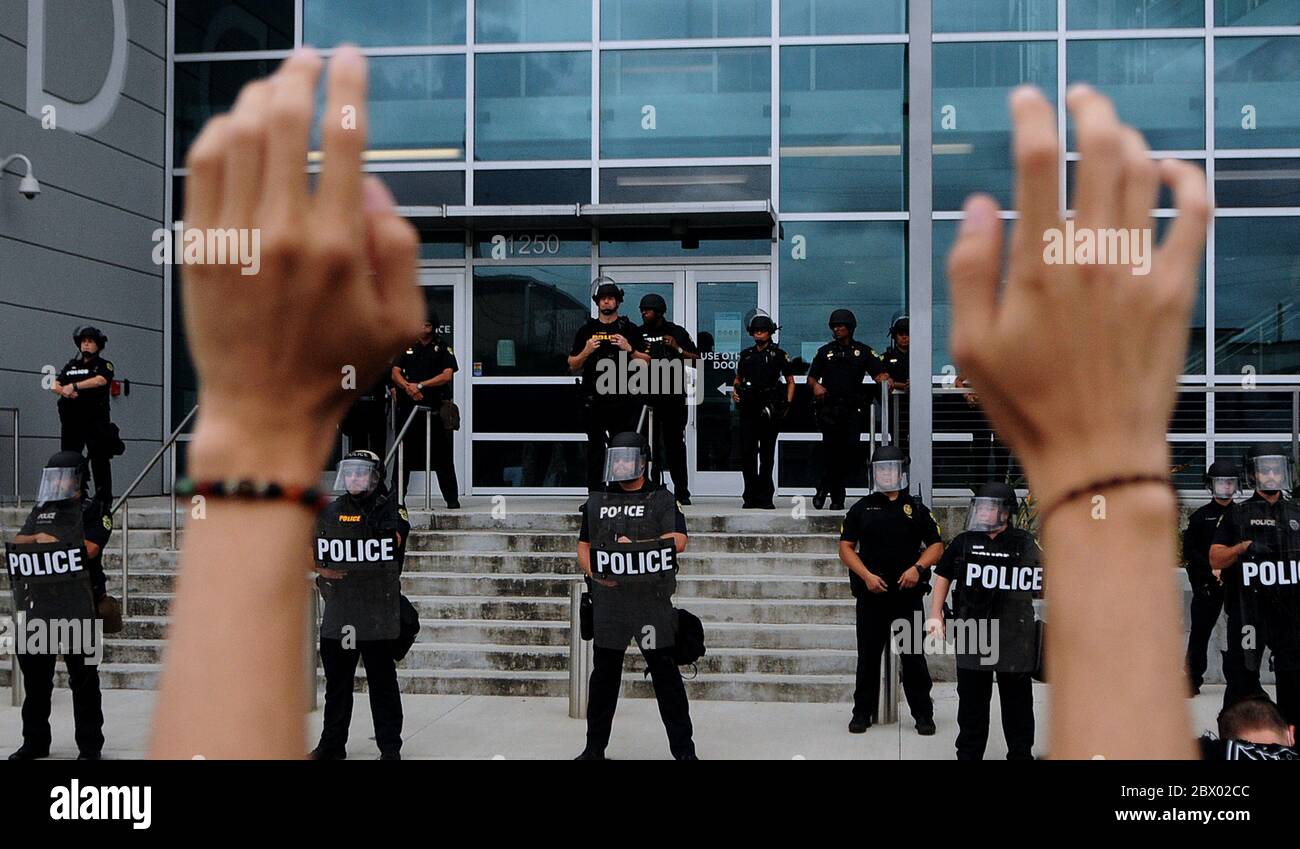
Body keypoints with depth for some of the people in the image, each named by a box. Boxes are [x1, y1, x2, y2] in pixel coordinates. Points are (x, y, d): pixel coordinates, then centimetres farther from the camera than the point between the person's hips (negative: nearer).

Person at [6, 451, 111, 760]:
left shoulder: (93, 511, 1)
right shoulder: (40, 511, 20)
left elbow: (89, 548, -13)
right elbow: (17, 544, 12)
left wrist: (48, 539, -5)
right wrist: (38, 539, -8)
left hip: (77, 608, -6)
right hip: (38, 606, 6)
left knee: (83, 677, -1)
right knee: (35, 676, 12)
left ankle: (90, 746, 6)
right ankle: (35, 742, 24)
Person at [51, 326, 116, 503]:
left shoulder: (104, 365, 8)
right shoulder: (71, 366, 22)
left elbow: (100, 380, -13)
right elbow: (54, 385, 12)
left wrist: (74, 386, -20)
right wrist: (63, 391, -10)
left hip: (96, 421, -4)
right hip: (71, 421, 5)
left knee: (100, 461, -7)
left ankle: (104, 500, -8)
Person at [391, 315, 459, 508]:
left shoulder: (443, 348, 4)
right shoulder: (407, 347, 13)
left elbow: (447, 375, -6)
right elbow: (395, 373, 6)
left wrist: (420, 385, -12)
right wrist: (408, 387, -14)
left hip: (435, 407, -2)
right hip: (408, 406, 3)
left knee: (442, 455, -1)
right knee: (404, 454, 6)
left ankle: (452, 498, 3)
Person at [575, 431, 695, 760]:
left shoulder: (661, 499, 2)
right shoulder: (597, 502, 13)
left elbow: (677, 541, -10)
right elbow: (584, 546, 16)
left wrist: (633, 545, -13)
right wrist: (593, 572, -4)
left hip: (652, 601, -3)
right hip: (607, 601, 3)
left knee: (666, 674, 0)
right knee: (604, 675, 10)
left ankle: (683, 748, 8)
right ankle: (594, 748, 21)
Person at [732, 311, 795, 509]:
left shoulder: (779, 354, 5)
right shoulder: (746, 354, 15)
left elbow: (790, 381, 7)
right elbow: (738, 378, 24)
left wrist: (787, 404, -3)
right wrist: (735, 390, 3)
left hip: (770, 411, -3)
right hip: (748, 409, 3)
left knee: (767, 454, 2)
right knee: (747, 452, -1)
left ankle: (765, 497, 7)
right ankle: (750, 495, 6)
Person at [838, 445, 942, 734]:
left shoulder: (916, 509, 8)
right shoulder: (862, 508, 7)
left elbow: (936, 545, 8)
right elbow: (846, 547, 4)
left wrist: (917, 568, -10)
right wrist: (866, 575, -9)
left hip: (909, 593, 0)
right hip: (871, 593, 0)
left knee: (914, 656, 4)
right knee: (868, 656, 6)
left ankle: (923, 714, 13)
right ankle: (862, 713, 16)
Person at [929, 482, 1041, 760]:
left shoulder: (1026, 544, -3)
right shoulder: (964, 543, 3)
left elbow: (1045, 585, 4)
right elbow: (943, 575, 13)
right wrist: (935, 615, 7)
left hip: (1014, 639, -2)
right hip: (972, 635, 2)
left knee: (1017, 701, 10)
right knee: (971, 701, 11)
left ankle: (1021, 753, 24)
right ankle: (969, 753, 22)